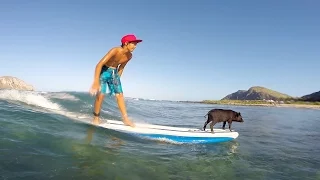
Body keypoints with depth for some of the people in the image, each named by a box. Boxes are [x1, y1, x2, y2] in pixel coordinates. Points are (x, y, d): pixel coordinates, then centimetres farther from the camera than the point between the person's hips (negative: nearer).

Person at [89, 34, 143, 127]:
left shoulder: (129, 56, -7)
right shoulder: (115, 50, -28)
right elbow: (99, 64, -31)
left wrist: (117, 78, 12)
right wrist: (96, 82, -36)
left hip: (114, 72, 6)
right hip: (104, 70, -6)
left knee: (120, 94, -2)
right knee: (101, 94, -13)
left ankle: (125, 119, 1)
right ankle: (96, 118, 4)